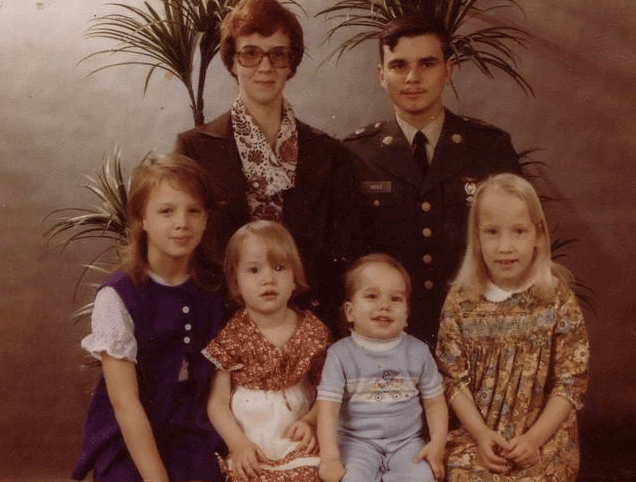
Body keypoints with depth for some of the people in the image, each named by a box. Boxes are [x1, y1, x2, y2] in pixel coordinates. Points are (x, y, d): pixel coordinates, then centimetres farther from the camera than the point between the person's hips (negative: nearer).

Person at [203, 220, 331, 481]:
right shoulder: (230, 336, -3)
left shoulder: (313, 331, 2)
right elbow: (218, 403, -3)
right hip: (250, 448, -1)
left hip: (297, 443, 2)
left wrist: (310, 422, -9)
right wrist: (239, 444, -13)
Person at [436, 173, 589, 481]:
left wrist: (534, 438, -13)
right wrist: (481, 434, -12)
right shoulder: (460, 301, -3)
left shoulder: (558, 299, -7)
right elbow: (454, 377, -1)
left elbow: (572, 380, -6)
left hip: (544, 435, -1)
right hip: (477, 434, 1)